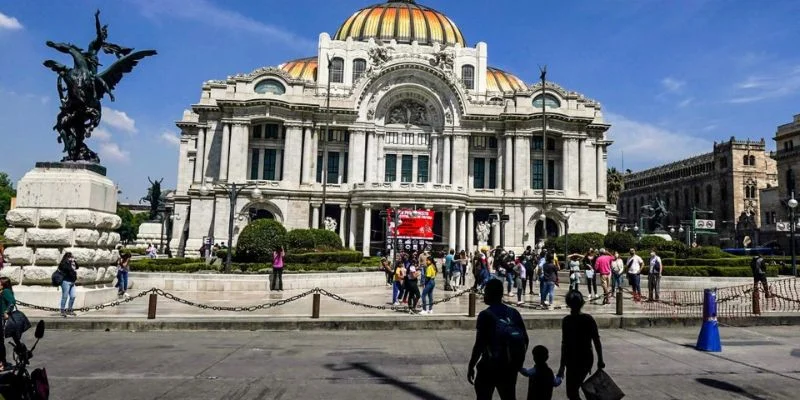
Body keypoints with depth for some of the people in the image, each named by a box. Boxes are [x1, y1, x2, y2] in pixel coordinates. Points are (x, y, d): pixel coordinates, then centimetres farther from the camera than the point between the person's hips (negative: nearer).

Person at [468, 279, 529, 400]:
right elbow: (525, 340, 7)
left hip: (490, 365, -5)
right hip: (510, 366, 5)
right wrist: (519, 360, 19)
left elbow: (479, 344, -15)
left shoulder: (485, 315, -13)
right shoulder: (514, 313, 4)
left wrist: (471, 366, -6)